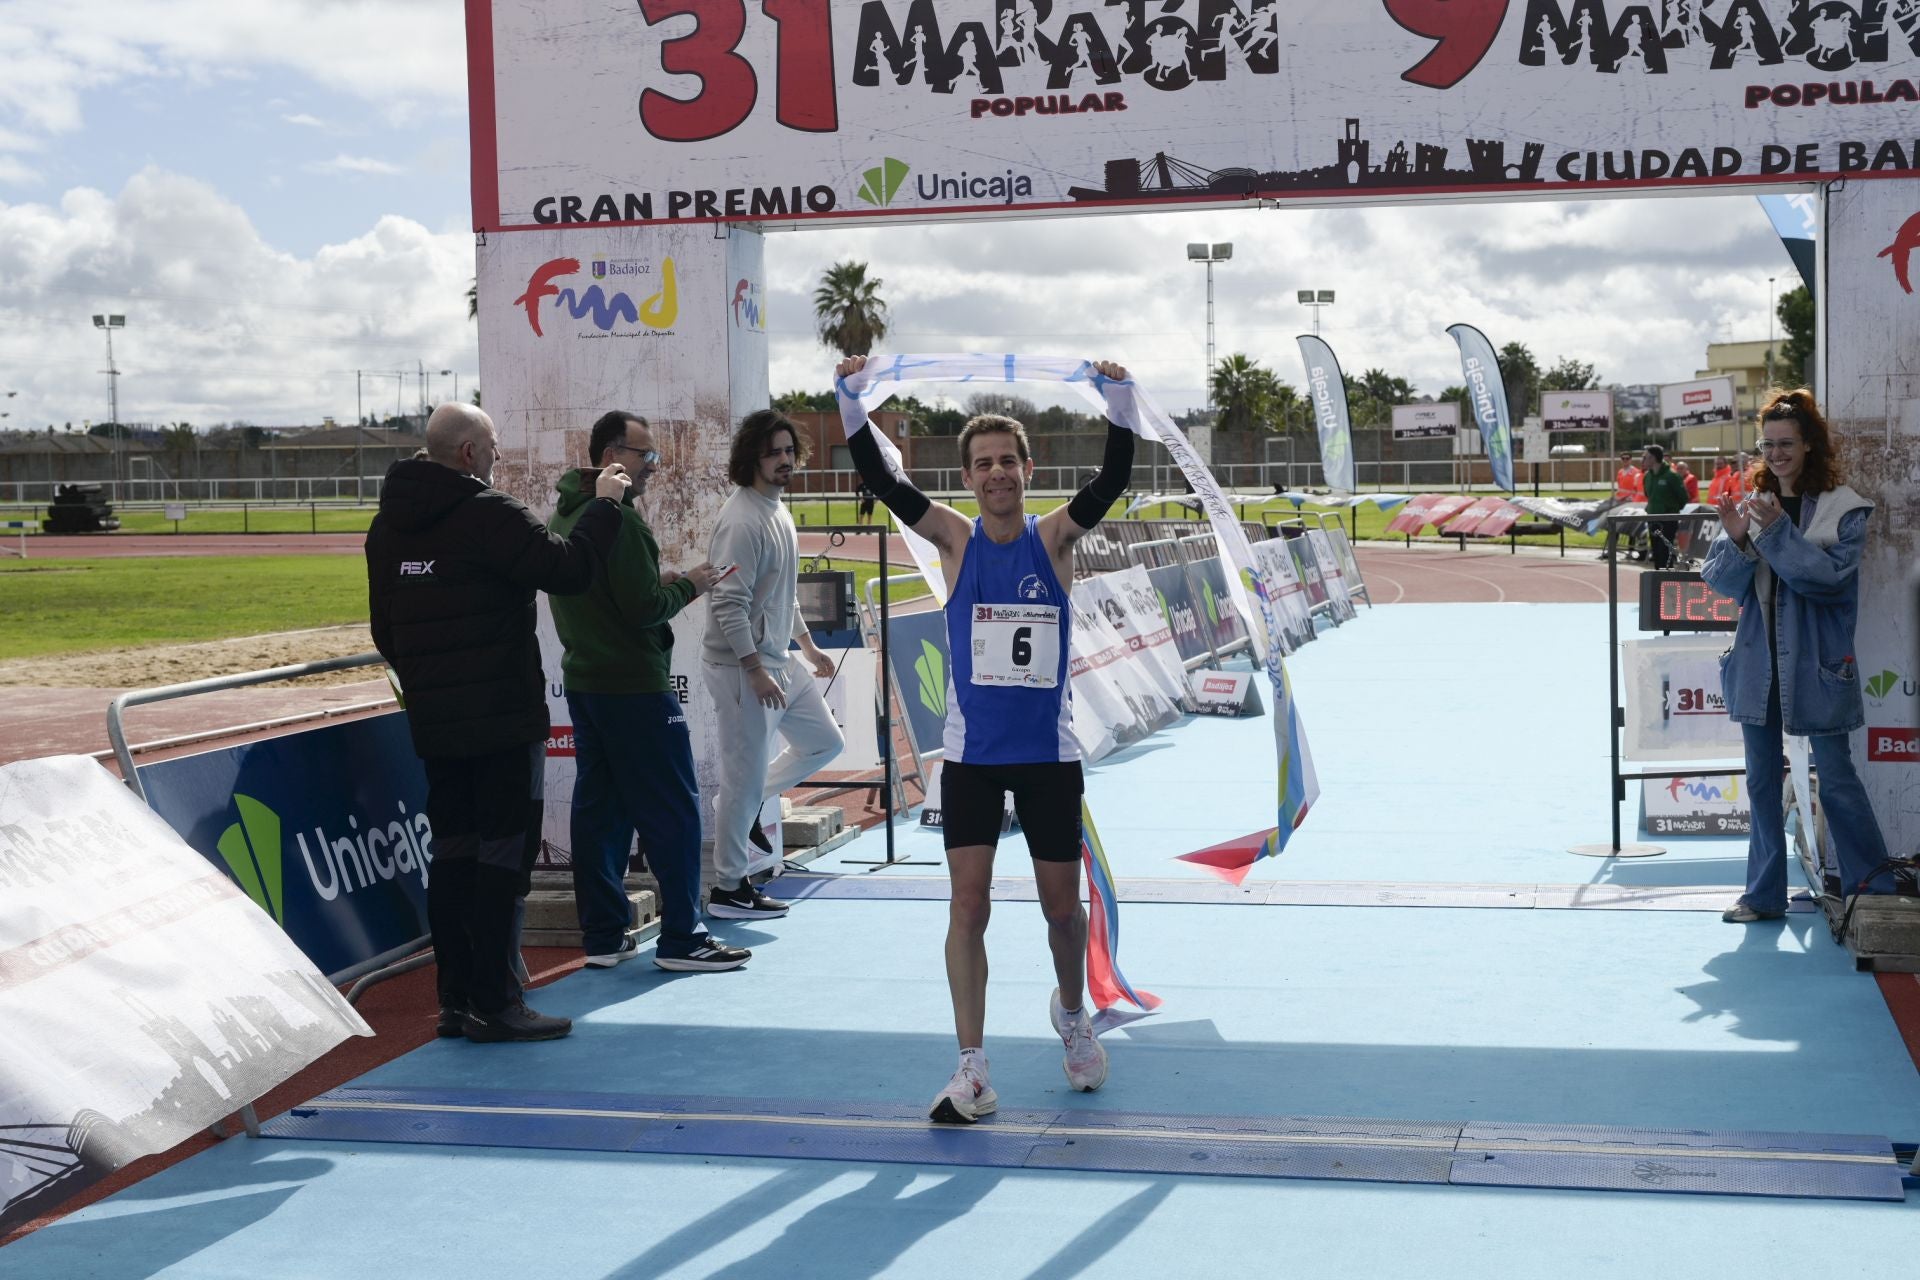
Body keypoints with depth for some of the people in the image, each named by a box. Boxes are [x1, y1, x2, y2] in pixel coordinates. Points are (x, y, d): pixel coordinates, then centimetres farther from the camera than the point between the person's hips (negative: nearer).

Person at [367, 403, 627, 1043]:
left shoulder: (388, 526, 12)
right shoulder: (489, 515, -15)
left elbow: (385, 630, 19)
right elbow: (570, 568, -17)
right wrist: (604, 504, -3)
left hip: (433, 725, 8)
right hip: (504, 720, -8)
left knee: (453, 853, 12)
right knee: (503, 856, -3)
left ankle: (456, 1000, 15)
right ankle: (495, 1005, -2)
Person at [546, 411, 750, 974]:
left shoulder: (563, 517, 12)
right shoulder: (618, 520, -17)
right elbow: (644, 610, -19)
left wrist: (658, 582, 13)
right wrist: (687, 585, -4)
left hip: (583, 682, 9)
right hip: (634, 688, -9)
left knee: (598, 810, 11)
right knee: (672, 812, -3)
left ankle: (603, 934, 15)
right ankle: (681, 939, 0)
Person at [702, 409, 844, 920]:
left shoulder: (779, 512, 12)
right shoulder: (741, 521, -19)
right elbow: (730, 604, -23)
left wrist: (808, 645, 23)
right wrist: (756, 670, -24)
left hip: (781, 662, 10)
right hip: (743, 668, -10)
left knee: (824, 742, 18)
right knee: (745, 778, -3)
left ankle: (748, 807, 25)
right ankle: (728, 891, 7)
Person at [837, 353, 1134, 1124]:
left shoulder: (1055, 538, -1)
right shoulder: (955, 540, -1)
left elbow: (1111, 483, -15)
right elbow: (882, 482, -10)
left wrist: (1118, 403, -28)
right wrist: (850, 403, -21)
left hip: (1049, 754, 0)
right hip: (971, 755, 0)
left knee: (1062, 905, 9)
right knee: (968, 905, -4)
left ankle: (1071, 1015, 38)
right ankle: (972, 1072, 2)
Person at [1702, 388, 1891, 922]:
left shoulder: (1843, 508, -6)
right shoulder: (1753, 505, 7)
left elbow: (1831, 574, -17)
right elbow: (1722, 581, 2)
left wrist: (1778, 532, -24)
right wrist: (1737, 541, -16)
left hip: (1816, 663, -4)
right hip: (1759, 659, 5)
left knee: (1836, 779, 1)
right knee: (1762, 782, 10)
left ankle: (1872, 891, 15)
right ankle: (1764, 895, 18)